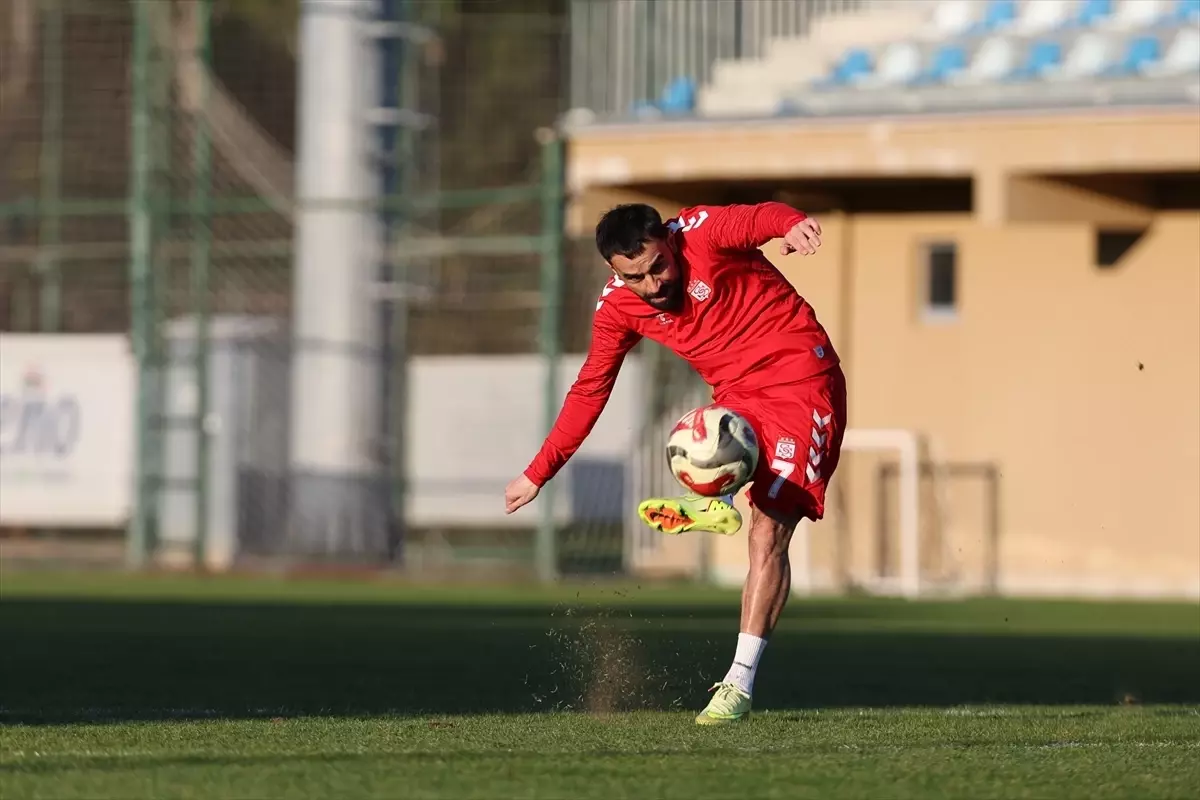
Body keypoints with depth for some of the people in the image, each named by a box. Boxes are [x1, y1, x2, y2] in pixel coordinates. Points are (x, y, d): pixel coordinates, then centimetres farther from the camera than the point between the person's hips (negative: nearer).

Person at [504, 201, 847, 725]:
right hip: (737, 396, 8)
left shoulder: (701, 232, -18)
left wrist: (792, 225, -62)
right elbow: (589, 391, 5)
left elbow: (759, 218, -36)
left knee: (767, 536, -16)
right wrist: (537, 474, 5)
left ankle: (740, 683, -18)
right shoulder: (618, 307, -4)